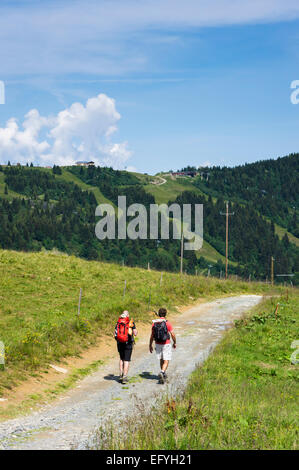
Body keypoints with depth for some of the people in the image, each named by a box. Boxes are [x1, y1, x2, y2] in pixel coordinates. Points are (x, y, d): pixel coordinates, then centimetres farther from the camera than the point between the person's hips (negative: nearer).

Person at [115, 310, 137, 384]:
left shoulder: (118, 323, 2)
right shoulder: (131, 323, -5)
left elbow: (115, 335, 0)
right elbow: (135, 334, -8)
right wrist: (136, 331, 14)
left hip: (119, 344, 3)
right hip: (128, 344, -3)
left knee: (121, 359, 23)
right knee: (126, 360, 4)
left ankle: (121, 375, 15)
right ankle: (124, 377, -3)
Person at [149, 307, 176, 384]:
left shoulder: (154, 323, -1)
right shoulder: (167, 323, -11)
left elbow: (152, 335, 3)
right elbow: (172, 334, -10)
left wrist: (150, 345, 12)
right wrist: (174, 343, 6)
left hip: (158, 344, 4)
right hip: (166, 344, -4)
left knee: (161, 360, 20)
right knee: (166, 361, -2)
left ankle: (163, 375, 31)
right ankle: (162, 373, -25)